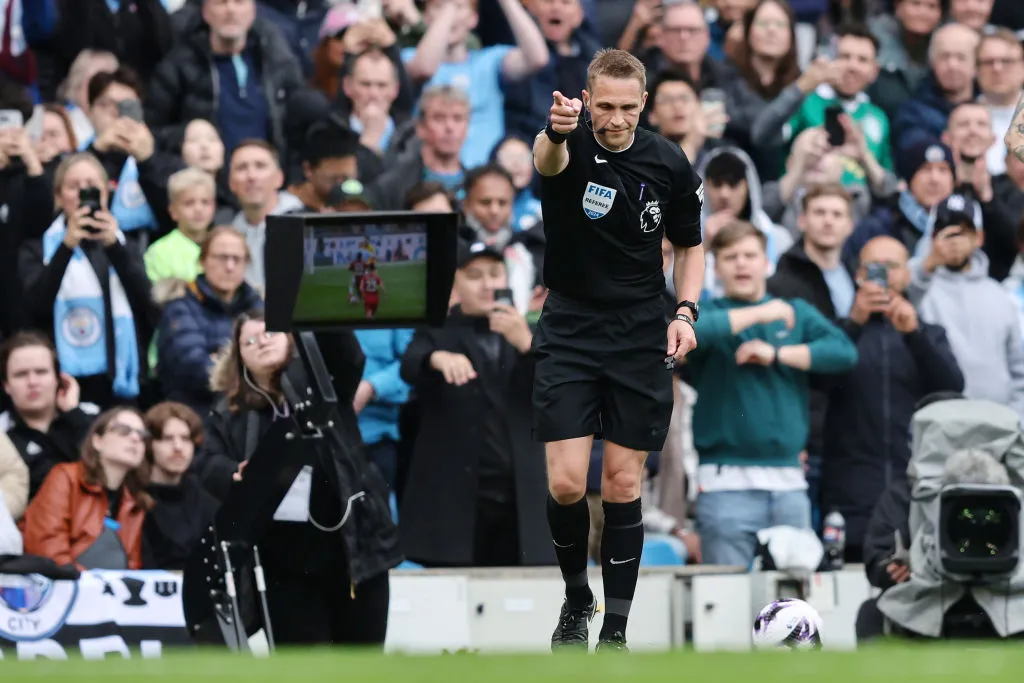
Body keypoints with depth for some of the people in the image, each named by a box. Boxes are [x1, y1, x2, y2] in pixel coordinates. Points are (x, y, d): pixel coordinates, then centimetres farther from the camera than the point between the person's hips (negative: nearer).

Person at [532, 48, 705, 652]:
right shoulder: (570, 145, -12)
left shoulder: (669, 163, -4)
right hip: (569, 335, -1)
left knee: (623, 488, 2)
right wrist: (556, 132, -63)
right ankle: (576, 598, 16)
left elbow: (690, 245, 11)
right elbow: (548, 160, -39)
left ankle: (615, 631, 11)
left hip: (642, 344, 1)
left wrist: (685, 312, -7)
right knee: (567, 484, -10)